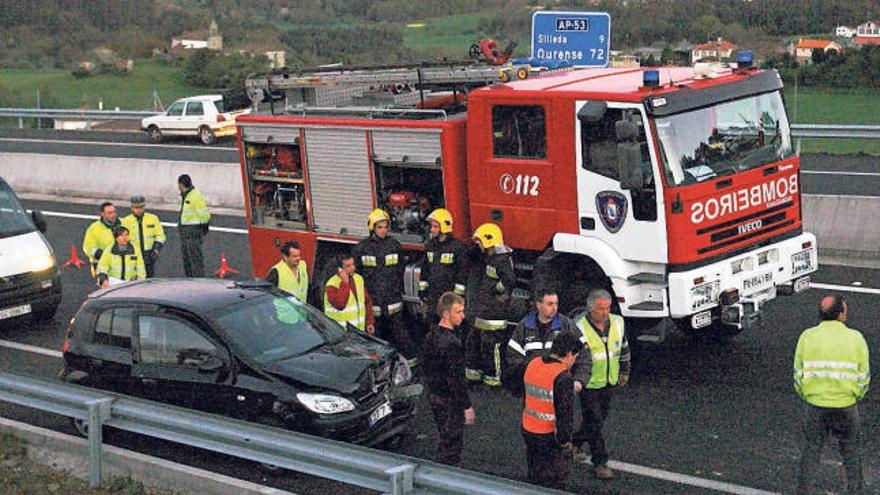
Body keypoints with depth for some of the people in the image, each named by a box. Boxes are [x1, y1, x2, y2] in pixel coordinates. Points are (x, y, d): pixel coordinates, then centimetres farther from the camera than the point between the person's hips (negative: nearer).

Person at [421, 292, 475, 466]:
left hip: (434, 396, 9)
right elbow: (456, 379, -24)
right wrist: (467, 406, -17)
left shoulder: (431, 336, 4)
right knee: (451, 445, 0)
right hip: (450, 400, -9)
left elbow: (425, 367, 14)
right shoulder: (452, 343, -24)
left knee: (444, 440, 21)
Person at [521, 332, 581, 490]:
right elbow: (565, 413, -21)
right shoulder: (563, 377, -21)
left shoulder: (532, 364, 4)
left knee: (534, 477, 21)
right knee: (553, 484, 6)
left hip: (528, 430, 7)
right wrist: (565, 439, -10)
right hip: (550, 437, -7)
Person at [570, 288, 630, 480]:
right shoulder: (579, 328, -20)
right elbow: (582, 360, -26)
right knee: (594, 424, -1)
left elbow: (624, 349, 13)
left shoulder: (617, 322, -4)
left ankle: (576, 442, 43)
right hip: (589, 385, -6)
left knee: (597, 419, 20)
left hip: (610, 383, 6)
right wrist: (579, 381, -41)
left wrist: (624, 372, 21)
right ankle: (601, 463, 10)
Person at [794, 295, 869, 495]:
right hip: (846, 405, -1)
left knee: (811, 449, 16)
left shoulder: (807, 336, -3)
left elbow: (798, 373, 1)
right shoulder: (855, 338, -7)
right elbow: (863, 377, -3)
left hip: (814, 405, 1)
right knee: (851, 451, 16)